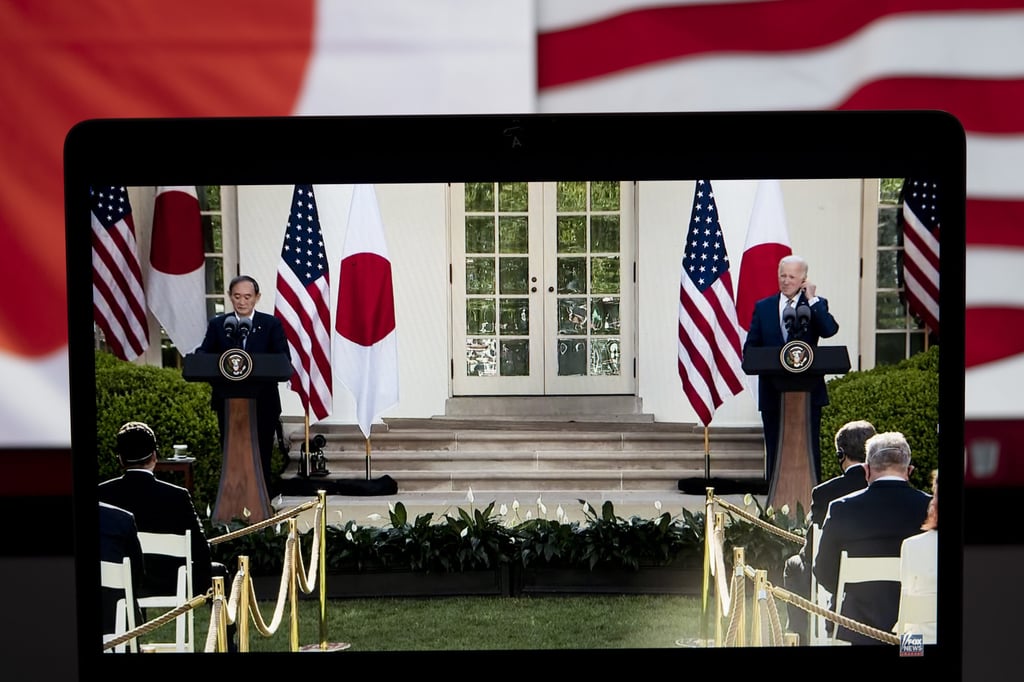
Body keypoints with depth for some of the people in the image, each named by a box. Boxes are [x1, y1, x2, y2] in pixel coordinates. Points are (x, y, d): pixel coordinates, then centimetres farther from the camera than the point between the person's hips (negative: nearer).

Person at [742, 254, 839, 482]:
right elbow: (750, 347, 8)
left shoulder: (816, 305, 6)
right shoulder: (763, 307, 11)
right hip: (772, 392, 2)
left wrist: (812, 298, -10)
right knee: (774, 451, 6)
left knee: (809, 450, 0)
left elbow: (830, 330, -15)